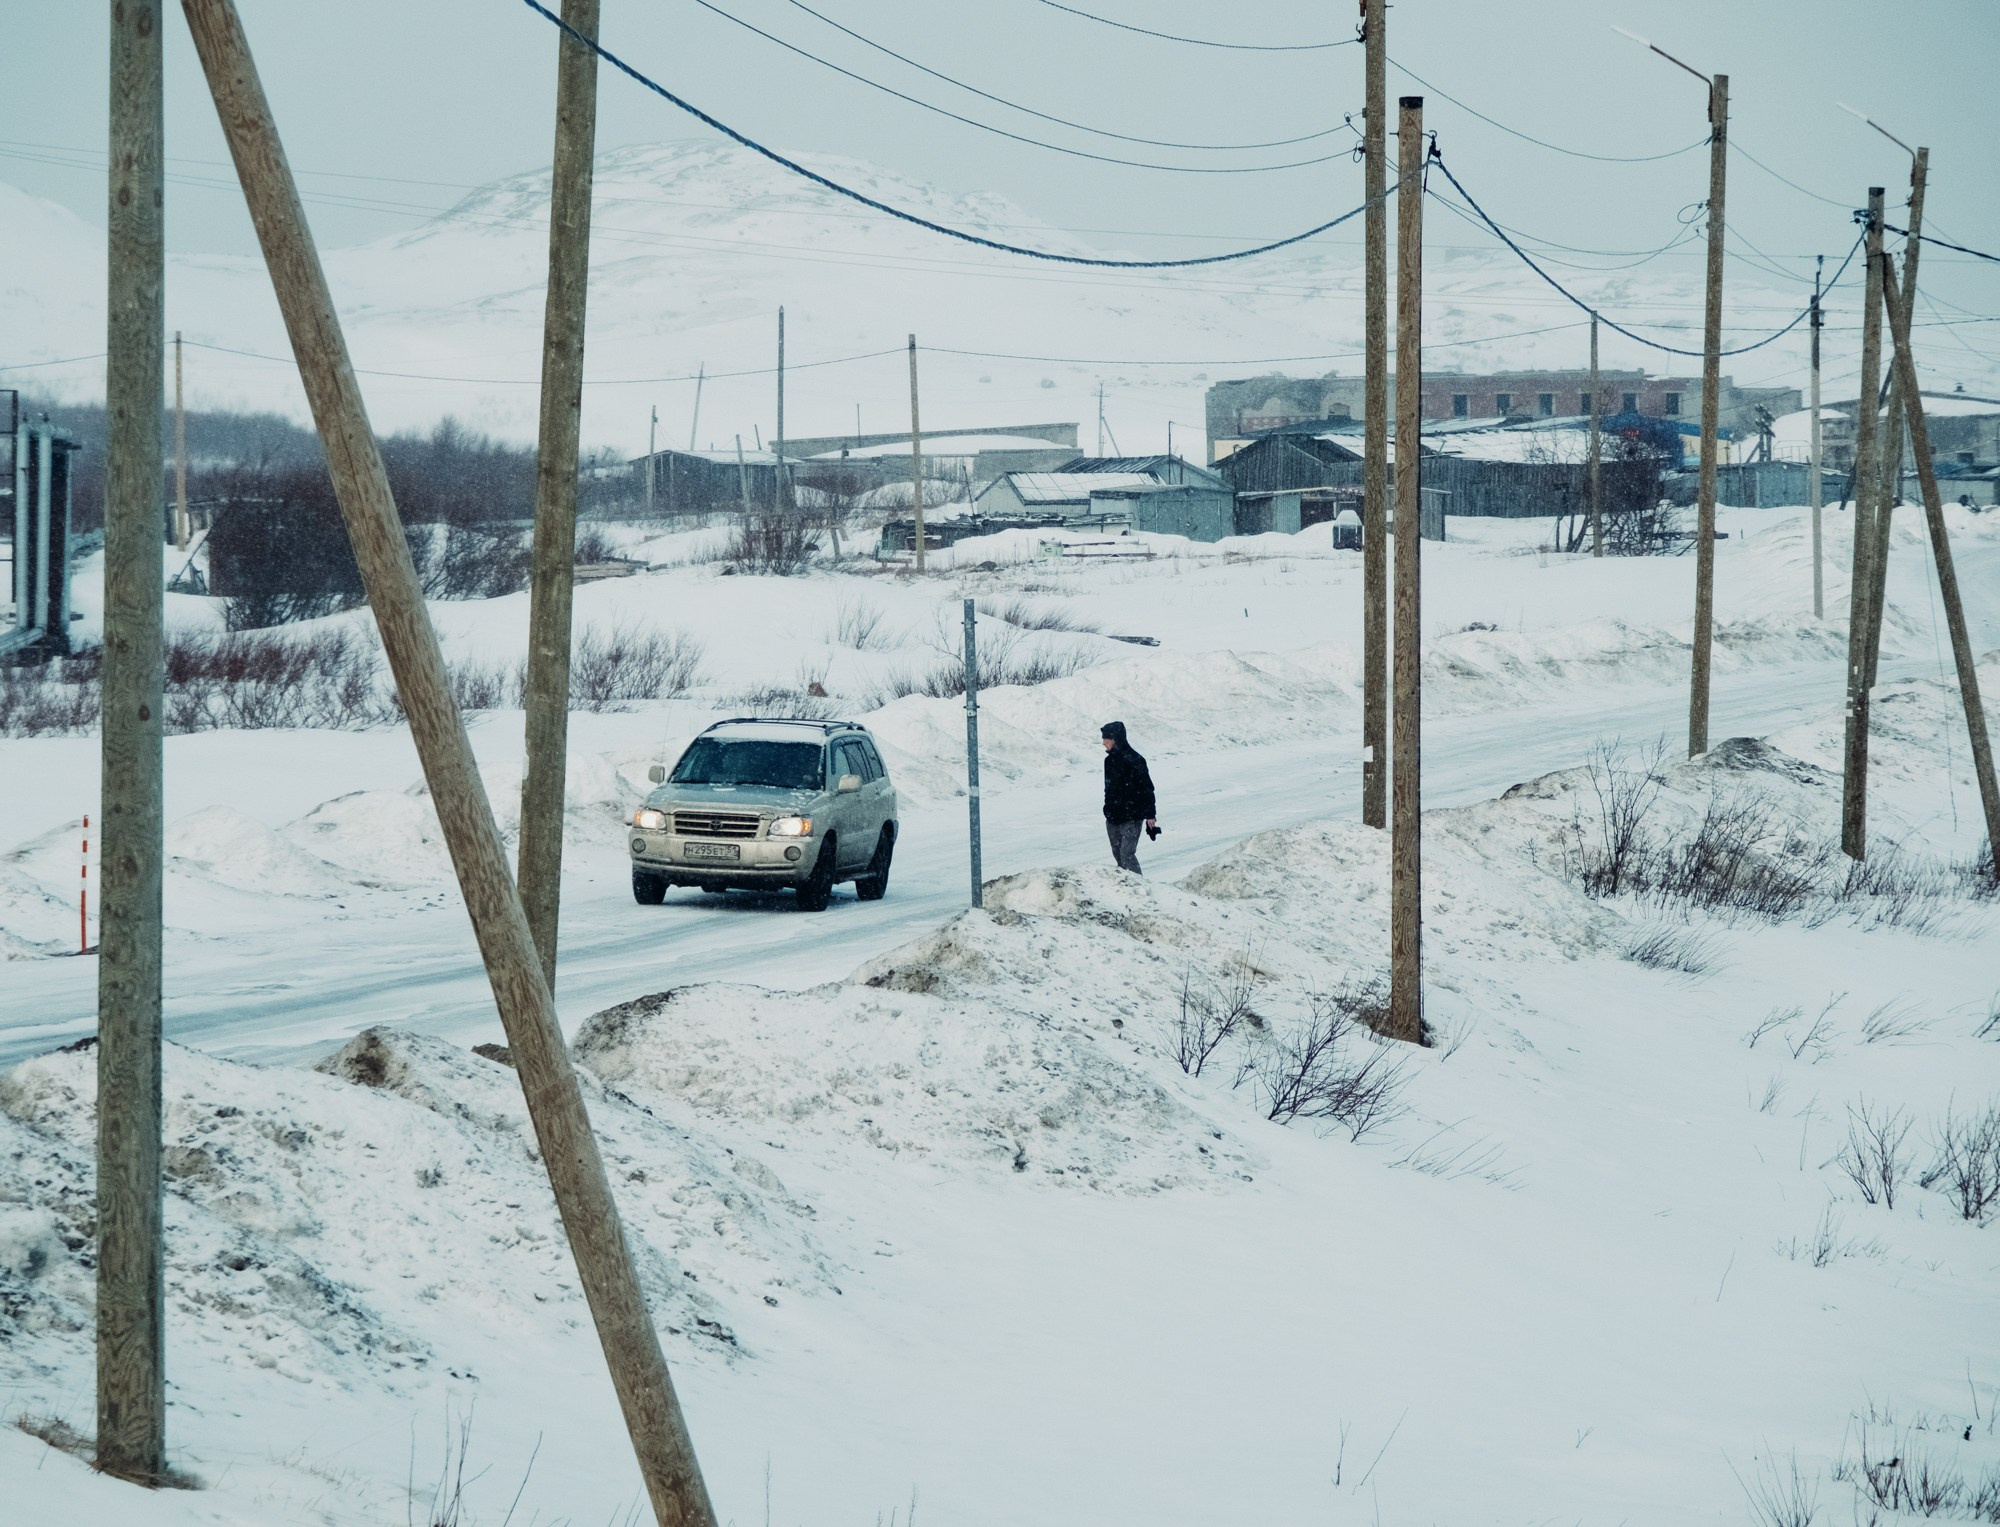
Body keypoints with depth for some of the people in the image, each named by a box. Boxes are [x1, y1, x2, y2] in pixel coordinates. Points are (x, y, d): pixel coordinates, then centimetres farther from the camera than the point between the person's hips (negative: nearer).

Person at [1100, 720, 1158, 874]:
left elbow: (1146, 787, -14)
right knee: (1118, 854, 11)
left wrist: (1150, 814, -14)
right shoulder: (1110, 760, 8)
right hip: (1112, 818, 8)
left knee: (1127, 854, -14)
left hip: (1131, 818, -8)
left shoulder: (1133, 760, -15)